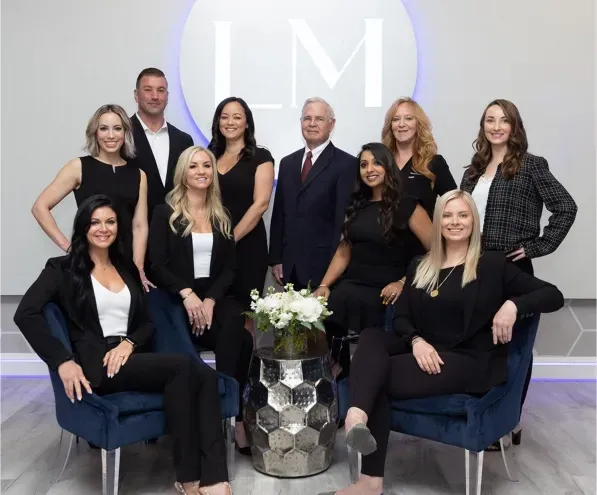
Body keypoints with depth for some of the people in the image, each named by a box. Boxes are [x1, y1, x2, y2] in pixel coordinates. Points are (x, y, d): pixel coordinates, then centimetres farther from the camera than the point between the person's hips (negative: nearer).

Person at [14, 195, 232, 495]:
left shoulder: (126, 269, 22)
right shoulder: (63, 268, 6)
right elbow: (25, 314, -8)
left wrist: (129, 343, -6)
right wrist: (63, 361, -20)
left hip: (130, 358, 5)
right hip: (95, 364, -5)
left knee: (206, 376, -24)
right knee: (182, 365, -30)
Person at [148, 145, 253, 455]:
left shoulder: (221, 217, 16)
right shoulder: (165, 213, 5)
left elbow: (229, 268, 8)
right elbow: (157, 266, -4)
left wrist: (211, 300, -11)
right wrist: (187, 294, -20)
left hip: (215, 296, 4)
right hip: (178, 300, -3)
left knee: (234, 323, -33)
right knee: (240, 341, -29)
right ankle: (235, 415, -20)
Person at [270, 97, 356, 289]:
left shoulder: (346, 164, -5)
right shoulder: (287, 163, 13)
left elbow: (343, 219, -10)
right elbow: (279, 214, 12)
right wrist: (276, 259, 8)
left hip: (324, 265, -5)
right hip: (290, 265, 5)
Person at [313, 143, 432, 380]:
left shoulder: (407, 206, -3)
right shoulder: (356, 205, 14)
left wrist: (403, 283, -13)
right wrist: (324, 284, 2)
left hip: (382, 289, -4)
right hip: (352, 283, 4)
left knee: (339, 303, -32)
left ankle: (339, 366, -8)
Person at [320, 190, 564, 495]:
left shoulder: (492, 264, 3)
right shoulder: (419, 266, 16)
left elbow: (554, 296, -1)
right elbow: (401, 317, 9)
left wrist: (513, 304, -20)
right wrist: (416, 340, -13)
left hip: (472, 362, -5)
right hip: (423, 353, 5)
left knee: (377, 374, -25)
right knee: (371, 336, -25)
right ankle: (358, 416, -45)